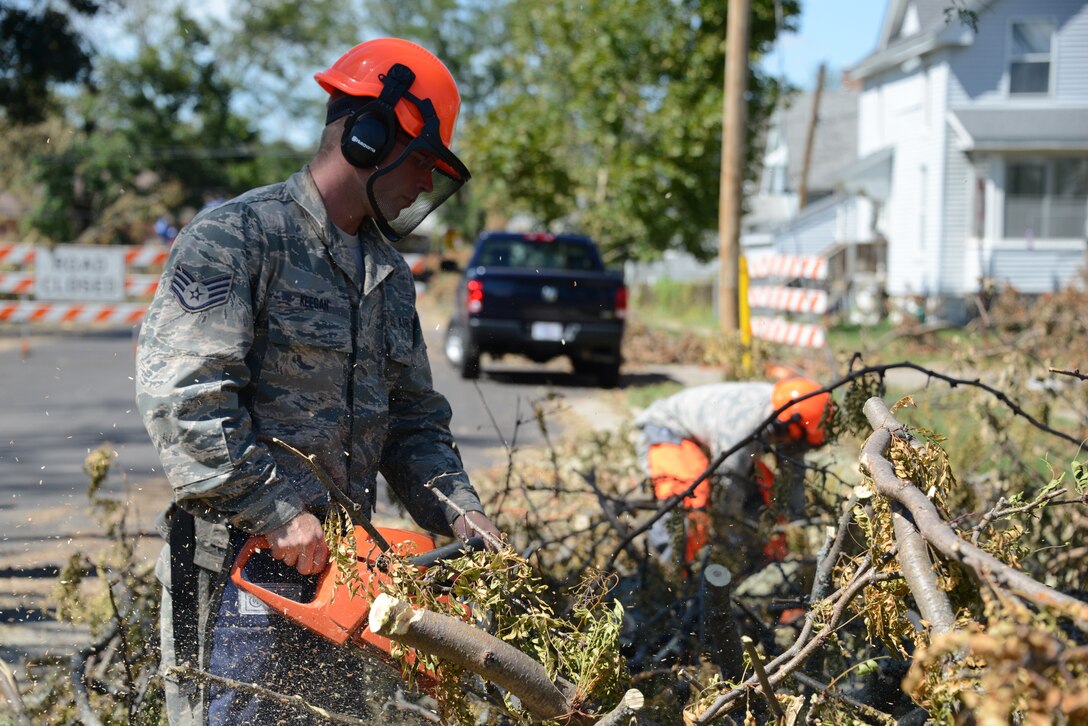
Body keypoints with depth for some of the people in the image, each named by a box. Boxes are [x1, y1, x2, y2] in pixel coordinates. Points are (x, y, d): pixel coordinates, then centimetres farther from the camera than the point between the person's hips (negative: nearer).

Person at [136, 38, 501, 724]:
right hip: (244, 568, -8)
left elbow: (413, 417, 19)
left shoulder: (391, 275, 16)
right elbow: (179, 394, -19)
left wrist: (457, 511, 2)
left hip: (335, 563, 8)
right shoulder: (237, 236, -10)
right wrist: (275, 511, -21)